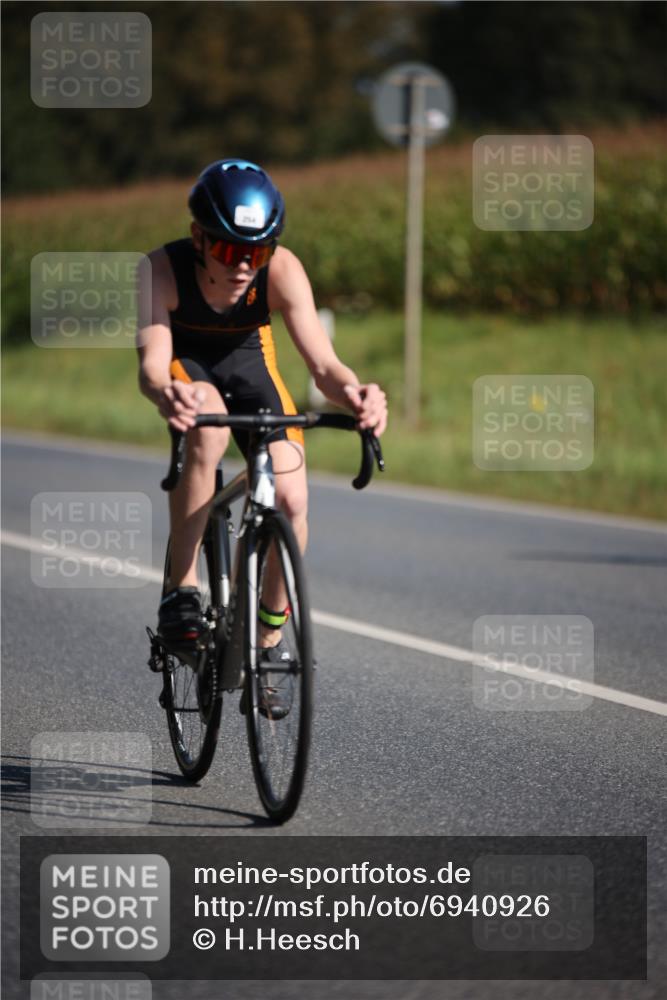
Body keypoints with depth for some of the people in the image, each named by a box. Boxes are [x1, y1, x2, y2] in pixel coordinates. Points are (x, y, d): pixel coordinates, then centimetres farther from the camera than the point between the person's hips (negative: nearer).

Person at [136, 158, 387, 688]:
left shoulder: (281, 270, -31)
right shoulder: (163, 269, -34)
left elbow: (323, 362, -38)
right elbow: (152, 364, -44)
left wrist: (353, 394, -61)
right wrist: (166, 394, -69)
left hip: (247, 356, 2)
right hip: (185, 359, -2)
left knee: (291, 501, -16)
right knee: (207, 432, -37)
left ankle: (270, 630, 9)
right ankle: (182, 588, -24)